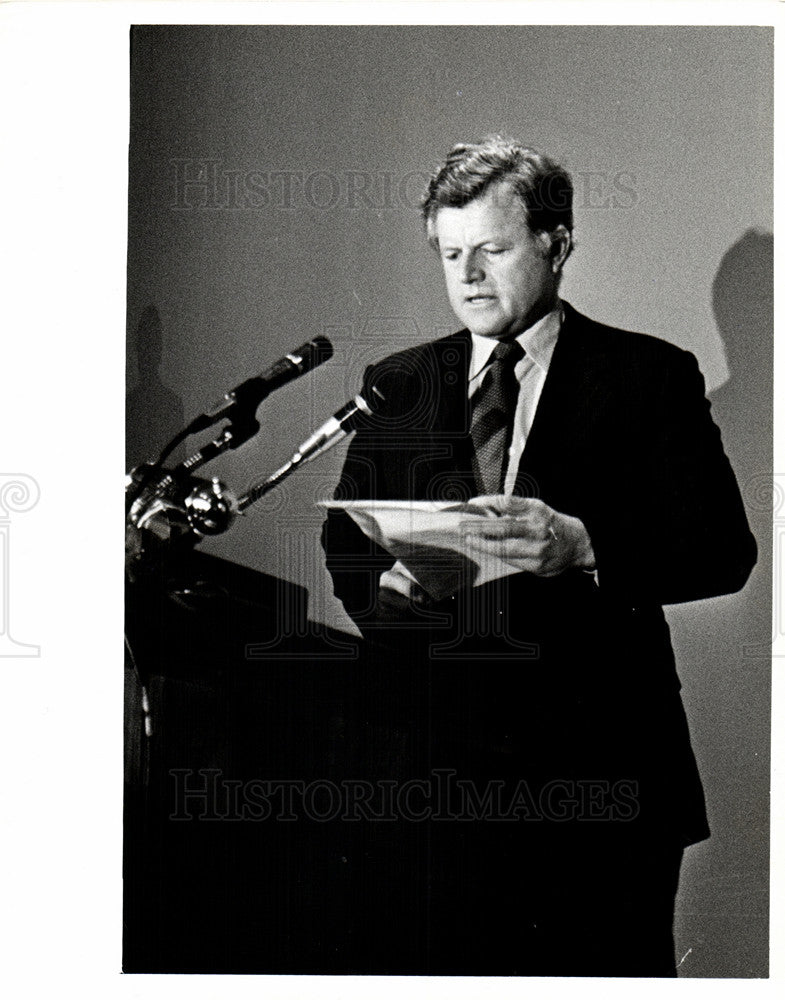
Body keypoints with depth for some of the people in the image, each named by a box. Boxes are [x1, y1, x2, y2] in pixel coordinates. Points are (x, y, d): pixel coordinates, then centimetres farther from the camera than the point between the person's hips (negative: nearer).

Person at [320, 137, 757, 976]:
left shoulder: (650, 377, 4)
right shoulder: (397, 384, 14)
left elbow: (724, 547, -4)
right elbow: (345, 544, 16)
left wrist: (583, 546, -21)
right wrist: (385, 582, -8)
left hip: (598, 761, -2)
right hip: (434, 760, 2)